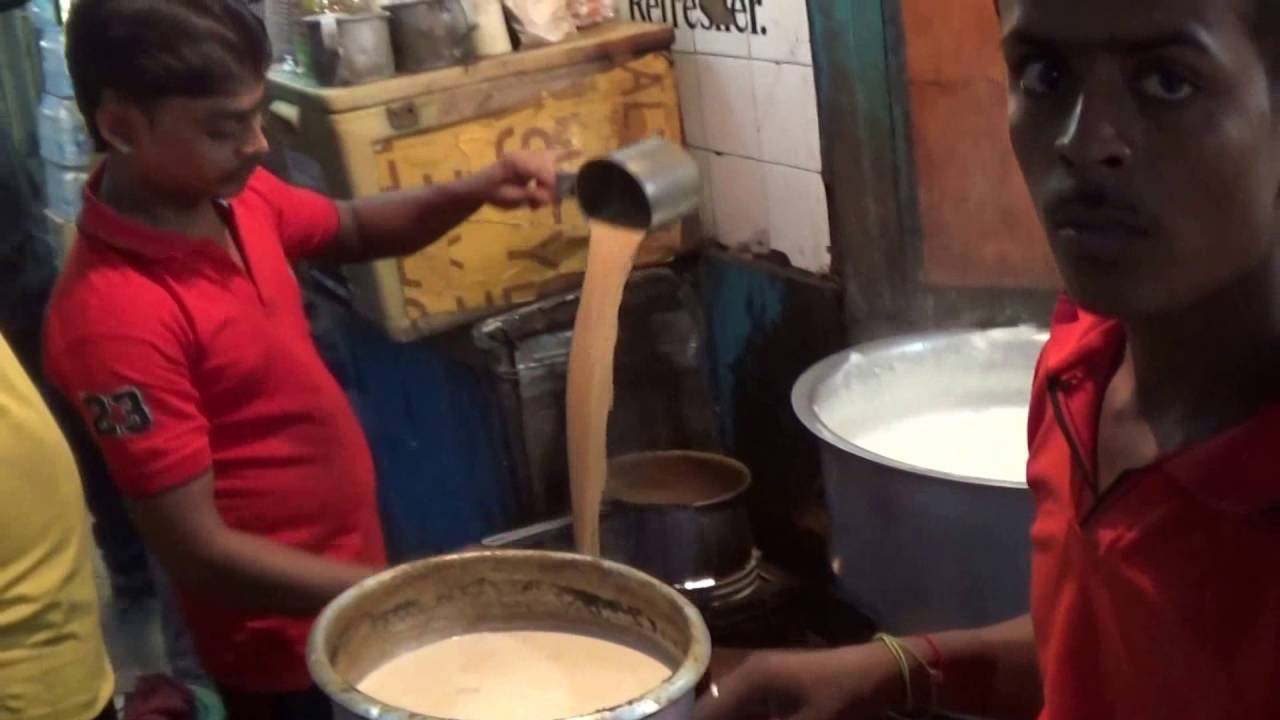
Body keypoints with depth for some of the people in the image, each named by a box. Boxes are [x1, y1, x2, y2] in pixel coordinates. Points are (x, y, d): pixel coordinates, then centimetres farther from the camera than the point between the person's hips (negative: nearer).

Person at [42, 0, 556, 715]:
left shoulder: (237, 197, -7)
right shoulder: (115, 318, -29)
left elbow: (356, 229, 13)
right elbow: (198, 552, -26)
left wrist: (475, 190, -6)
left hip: (351, 578, 7)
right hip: (283, 643, -7)